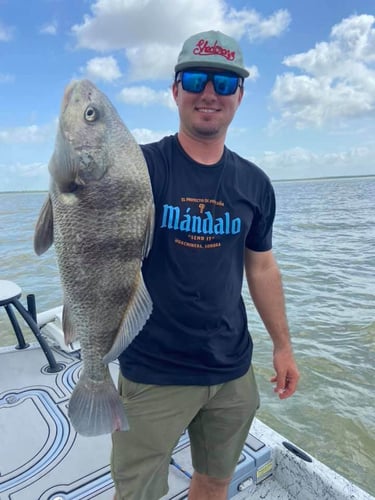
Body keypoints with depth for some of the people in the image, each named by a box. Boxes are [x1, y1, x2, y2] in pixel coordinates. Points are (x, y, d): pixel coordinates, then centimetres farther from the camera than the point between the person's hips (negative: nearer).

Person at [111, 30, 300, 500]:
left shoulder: (254, 183, 1)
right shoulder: (141, 166, -10)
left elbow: (262, 267, 9)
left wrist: (282, 344, 13)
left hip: (234, 373, 4)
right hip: (153, 375, -3)